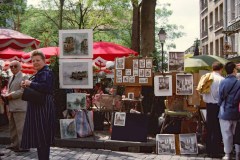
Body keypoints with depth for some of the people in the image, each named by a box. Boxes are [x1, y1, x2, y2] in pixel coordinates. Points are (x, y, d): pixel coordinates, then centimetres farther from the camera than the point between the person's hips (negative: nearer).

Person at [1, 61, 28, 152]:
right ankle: (14, 144, 27)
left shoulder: (23, 77, -7)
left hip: (19, 107, -9)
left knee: (20, 127, -8)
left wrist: (11, 95, -15)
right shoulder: (11, 78, 21)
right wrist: (6, 95, 4)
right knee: (12, 127, 16)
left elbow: (22, 91, -16)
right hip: (11, 107, 9)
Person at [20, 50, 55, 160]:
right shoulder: (39, 73, 21)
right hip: (38, 108, 10)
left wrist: (30, 83, -17)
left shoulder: (46, 72, -11)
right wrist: (26, 85, 3)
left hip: (43, 108, -10)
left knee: (42, 136, -6)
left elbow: (46, 87, -28)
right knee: (39, 136, 13)